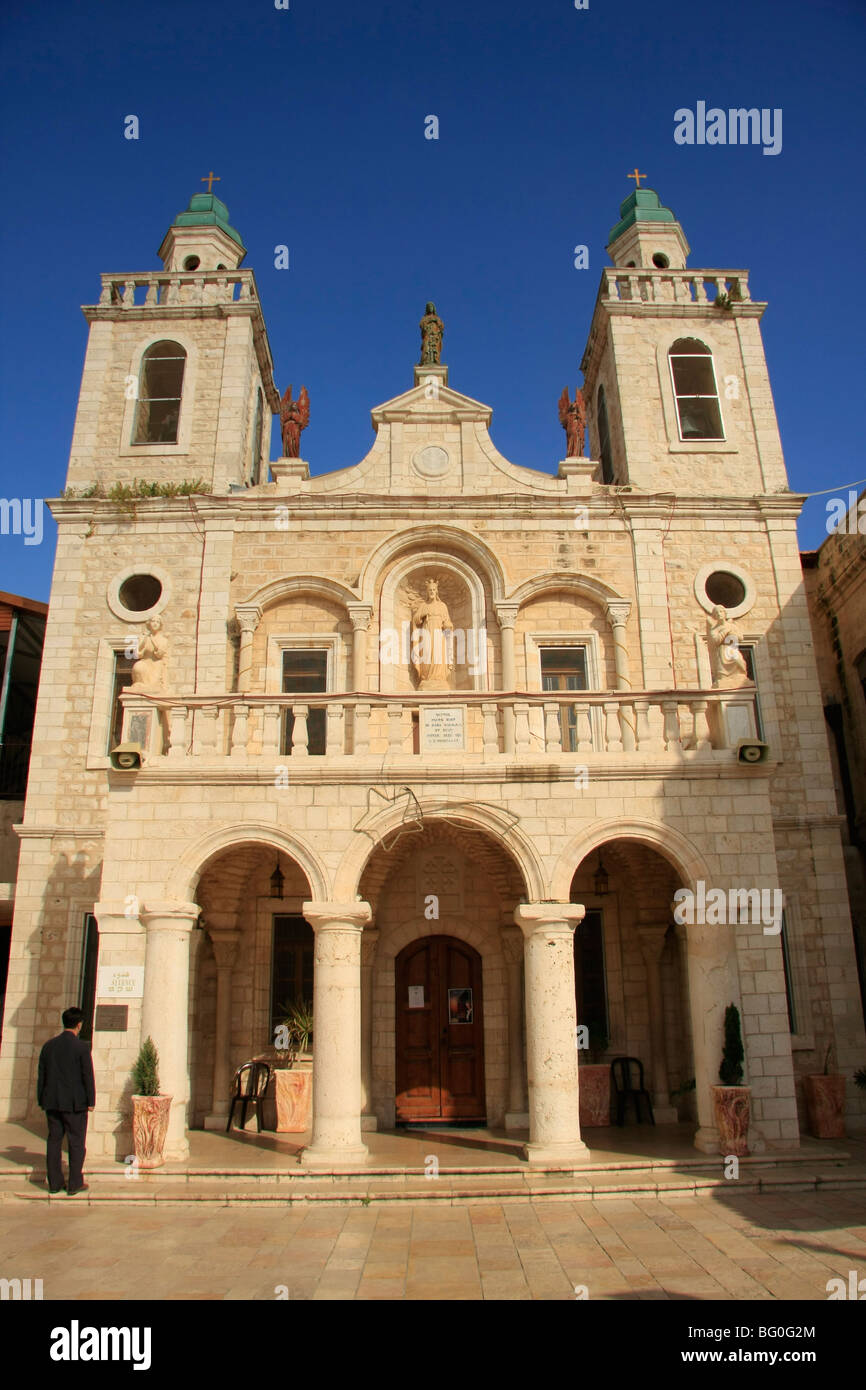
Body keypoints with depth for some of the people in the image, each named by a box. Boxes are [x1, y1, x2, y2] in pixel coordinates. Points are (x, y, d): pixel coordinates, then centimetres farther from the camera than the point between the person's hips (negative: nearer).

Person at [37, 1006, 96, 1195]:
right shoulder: (81, 1047, -11)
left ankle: (54, 1182, 17)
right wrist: (91, 1101, -1)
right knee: (76, 1143, 4)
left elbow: (42, 1075, 8)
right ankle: (75, 1184, 7)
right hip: (75, 1102, -5)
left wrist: (41, 1100, 16)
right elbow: (88, 1076, -10)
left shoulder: (49, 1045, 3)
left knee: (54, 1141, 12)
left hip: (52, 1102, 5)